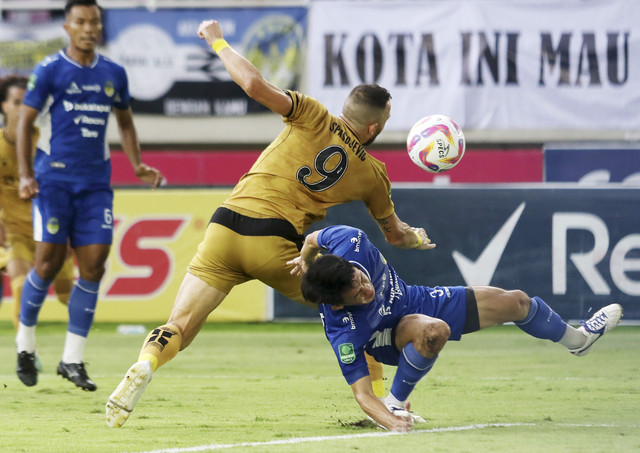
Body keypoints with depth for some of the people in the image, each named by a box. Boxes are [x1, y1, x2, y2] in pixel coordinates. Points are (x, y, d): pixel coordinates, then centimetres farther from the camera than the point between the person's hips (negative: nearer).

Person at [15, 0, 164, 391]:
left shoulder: (113, 74, 10)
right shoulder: (50, 71, -2)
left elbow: (125, 122, 23)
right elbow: (25, 121, -2)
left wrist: (137, 165, 8)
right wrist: (26, 175, -12)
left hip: (96, 182, 4)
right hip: (53, 177, -4)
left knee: (94, 263, -5)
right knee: (50, 259, -8)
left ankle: (73, 359, 1)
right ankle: (26, 343, 14)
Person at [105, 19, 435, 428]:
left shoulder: (315, 119, 8)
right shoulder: (372, 173, 13)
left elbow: (255, 85, -8)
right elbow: (395, 235, 29)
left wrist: (218, 42, 6)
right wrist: (417, 237, 52)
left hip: (225, 229, 1)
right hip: (274, 246, -1)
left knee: (177, 329, -4)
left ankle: (144, 367, -35)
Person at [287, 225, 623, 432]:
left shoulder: (348, 242, -34)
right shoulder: (343, 332, -42)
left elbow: (313, 238, -10)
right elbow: (361, 393, -38)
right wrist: (391, 422, -52)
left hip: (416, 301, 6)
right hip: (390, 337, -6)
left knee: (516, 302, 11)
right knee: (433, 331, -44)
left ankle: (576, 339, 46)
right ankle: (395, 403, -15)